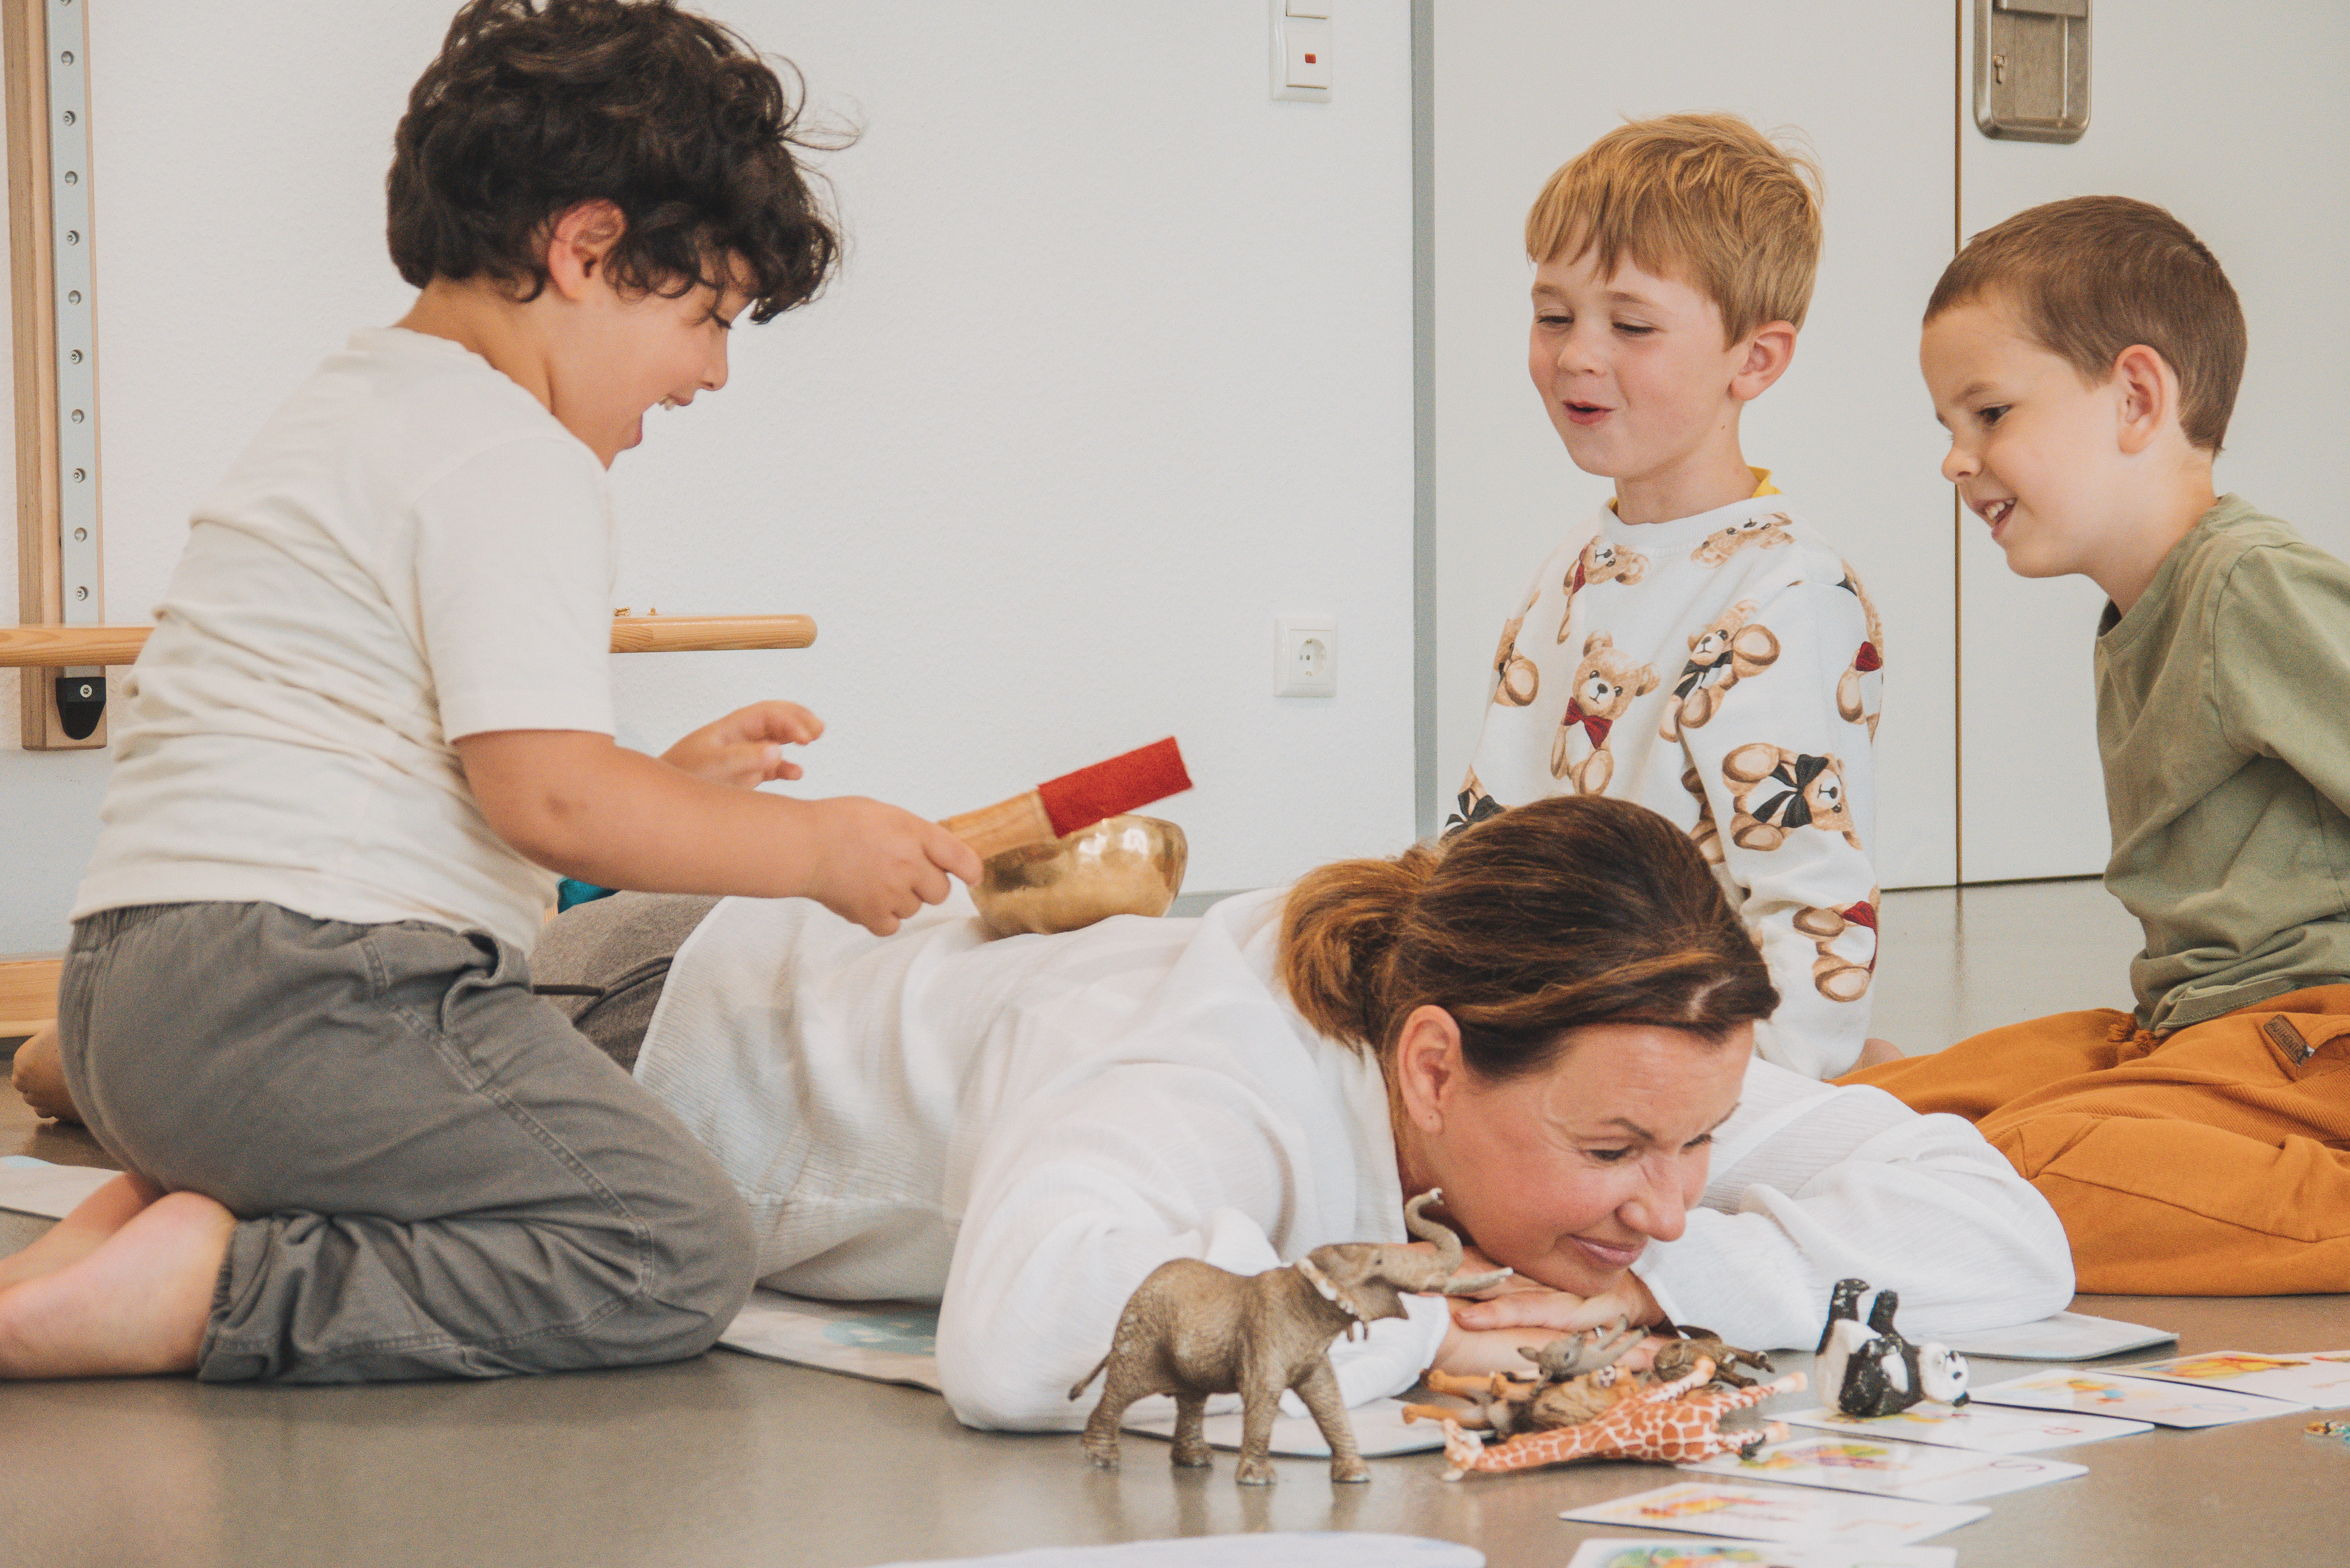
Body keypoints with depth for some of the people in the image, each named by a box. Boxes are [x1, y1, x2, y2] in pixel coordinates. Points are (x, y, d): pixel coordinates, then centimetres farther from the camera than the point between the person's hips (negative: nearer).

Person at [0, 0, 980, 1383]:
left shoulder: (349, 413, 26)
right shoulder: (516, 462, -7)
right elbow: (543, 795, -16)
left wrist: (661, 784, 27)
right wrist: (818, 846, -4)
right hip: (297, 985, -10)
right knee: (679, 1259, -12)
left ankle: (165, 1212, 4)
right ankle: (203, 1290, -20)